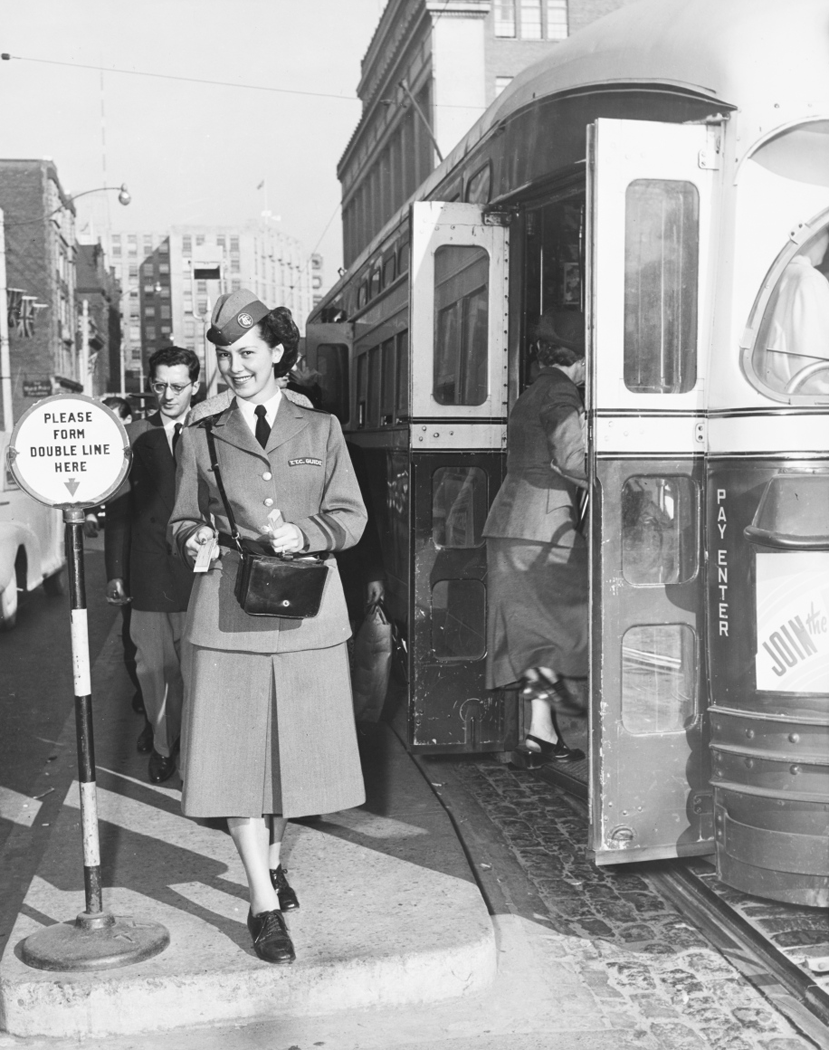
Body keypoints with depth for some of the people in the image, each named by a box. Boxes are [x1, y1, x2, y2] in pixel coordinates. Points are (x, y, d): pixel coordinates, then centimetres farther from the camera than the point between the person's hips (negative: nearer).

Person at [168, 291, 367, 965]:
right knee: (236, 753, -3)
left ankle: (273, 861, 35)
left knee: (297, 748, 10)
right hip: (228, 612, -1)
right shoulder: (201, 437, 9)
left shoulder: (321, 430, 8)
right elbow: (181, 521, 12)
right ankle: (265, 906, 6)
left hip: (307, 611, 1)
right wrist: (194, 540, -11)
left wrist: (304, 533, -14)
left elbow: (351, 516, 4)